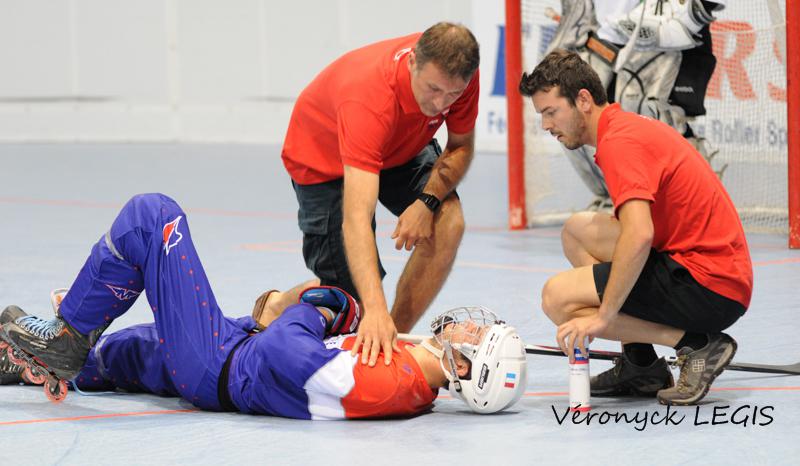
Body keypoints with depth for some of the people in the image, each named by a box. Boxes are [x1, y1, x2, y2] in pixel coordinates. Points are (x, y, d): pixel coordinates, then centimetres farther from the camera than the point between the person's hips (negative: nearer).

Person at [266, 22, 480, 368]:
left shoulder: (457, 73, -29)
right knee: (347, 292, -9)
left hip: (402, 149, 5)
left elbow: (461, 147, -8)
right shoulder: (368, 99, -45)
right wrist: (375, 310, -62)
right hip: (323, 160, -5)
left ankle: (395, 338, -7)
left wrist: (428, 201, -29)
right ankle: (277, 307, 25)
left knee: (448, 222, -22)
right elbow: (356, 219, -52)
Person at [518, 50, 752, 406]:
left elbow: (639, 235, -28)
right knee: (578, 230, 19)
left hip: (708, 287, -10)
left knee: (557, 298, -12)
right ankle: (642, 368, 14)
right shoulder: (627, 126, 17)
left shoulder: (618, 140, -15)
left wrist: (603, 315, -25)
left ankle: (697, 345, -11)